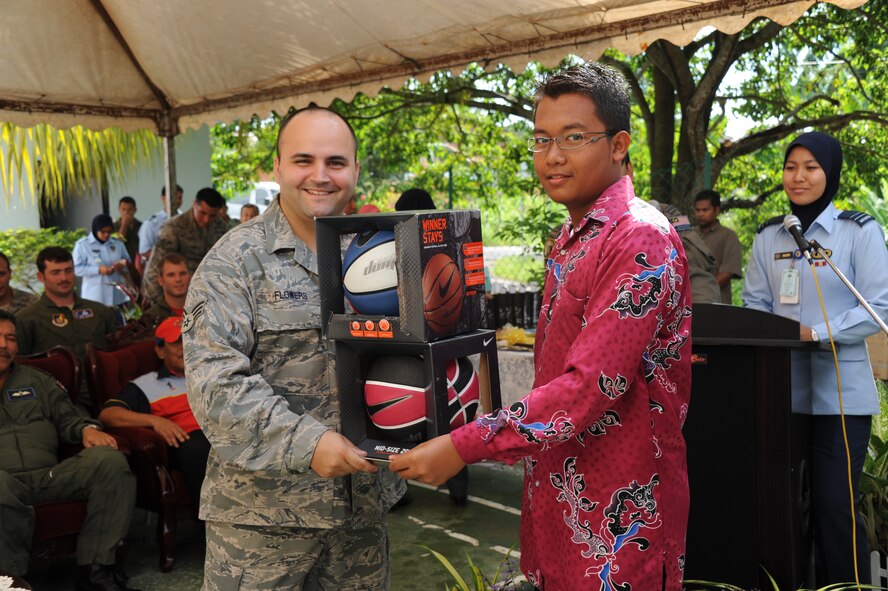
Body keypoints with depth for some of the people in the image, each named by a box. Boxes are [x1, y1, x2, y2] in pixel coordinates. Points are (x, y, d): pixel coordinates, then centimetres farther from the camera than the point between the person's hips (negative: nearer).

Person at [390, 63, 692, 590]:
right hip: (558, 500, 8)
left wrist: (464, 447, -26)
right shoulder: (570, 239, 12)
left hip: (617, 514, -8)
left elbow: (592, 385, -26)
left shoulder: (642, 240, -18)